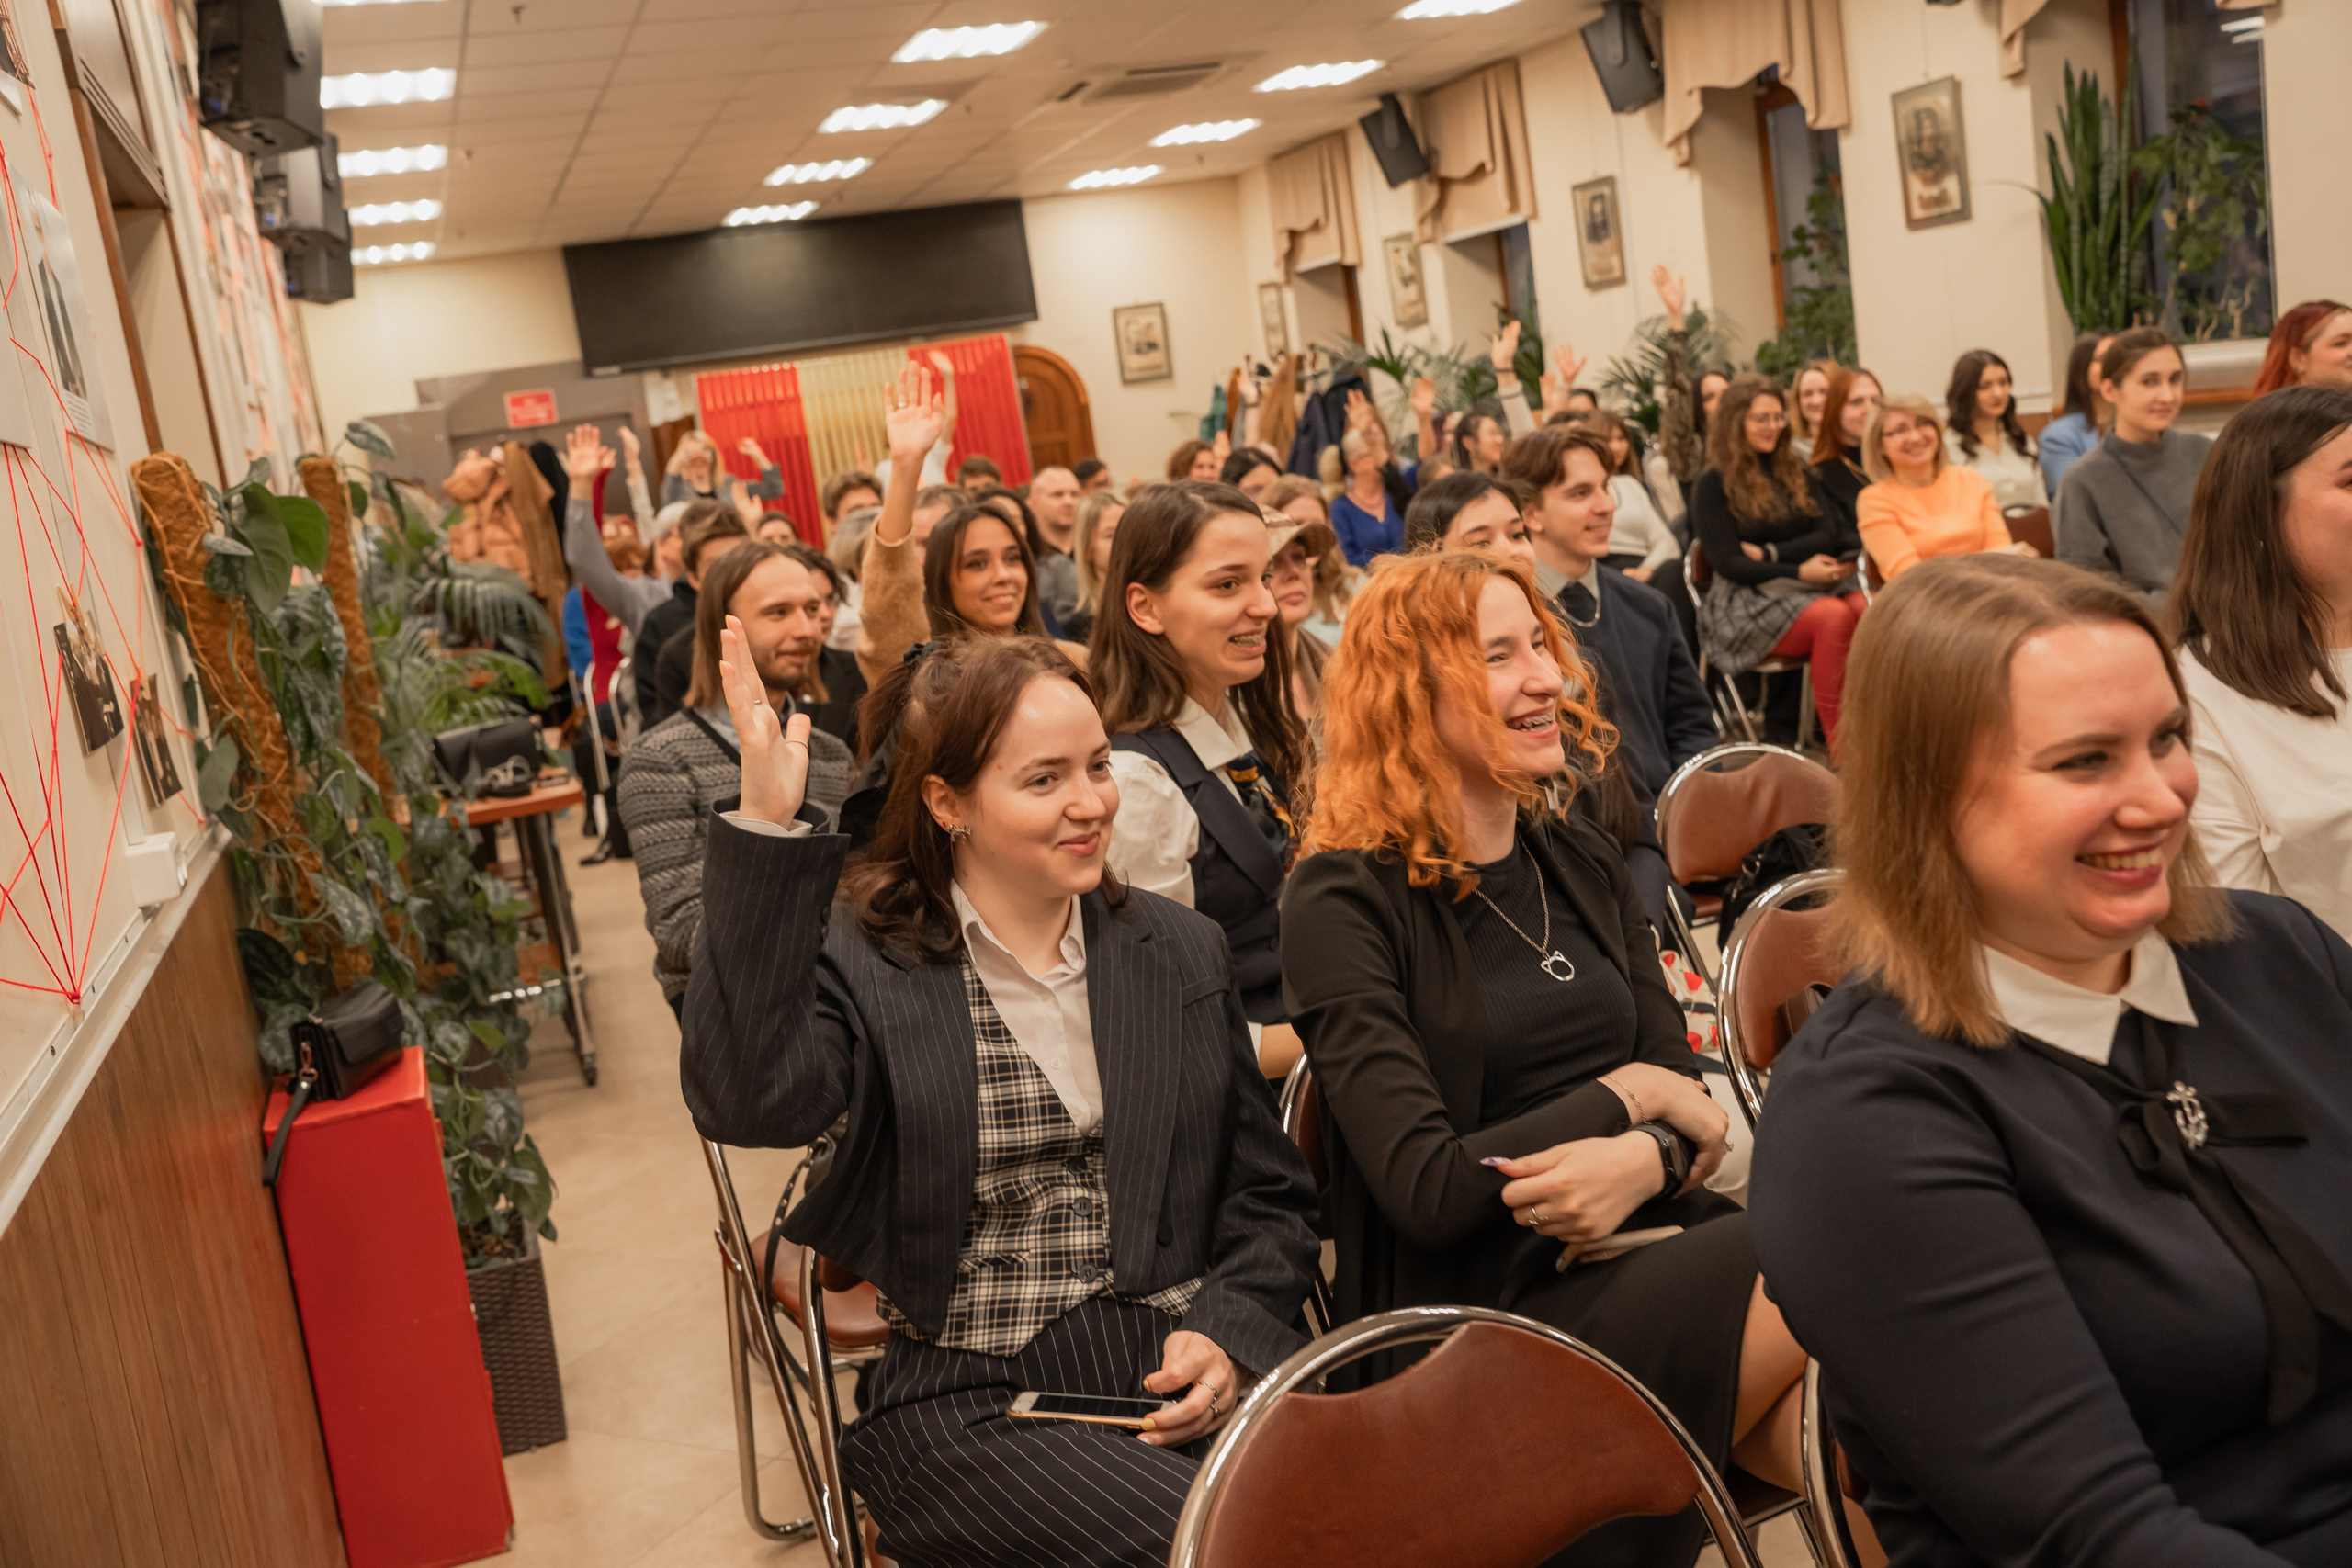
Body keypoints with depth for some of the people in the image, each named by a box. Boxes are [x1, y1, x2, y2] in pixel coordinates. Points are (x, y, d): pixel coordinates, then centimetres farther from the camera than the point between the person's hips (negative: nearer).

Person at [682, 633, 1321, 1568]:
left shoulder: (1182, 953, 13)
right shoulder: (859, 960, 0)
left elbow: (1270, 1195, 16)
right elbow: (749, 1102, -23)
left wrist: (1229, 1333, -4)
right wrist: (768, 829, -25)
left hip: (1183, 1369, 5)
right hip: (971, 1401, -4)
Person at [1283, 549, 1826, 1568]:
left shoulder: (1577, 861, 14)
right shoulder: (1342, 902, -7)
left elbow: (1688, 1098, 10)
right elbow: (1427, 1189, -14)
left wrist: (1644, 1160, -14)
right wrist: (1627, 1095, -6)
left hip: (1647, 1242, 6)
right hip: (1490, 1319, -5)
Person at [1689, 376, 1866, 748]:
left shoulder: (1793, 475, 21)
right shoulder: (1713, 487, 4)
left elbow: (1830, 536, 10)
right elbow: (1727, 563, -5)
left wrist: (1769, 553, -6)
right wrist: (1798, 571, -16)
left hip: (1812, 587, 5)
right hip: (1745, 599, -5)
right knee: (1835, 616, -35)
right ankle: (1840, 752, -33)